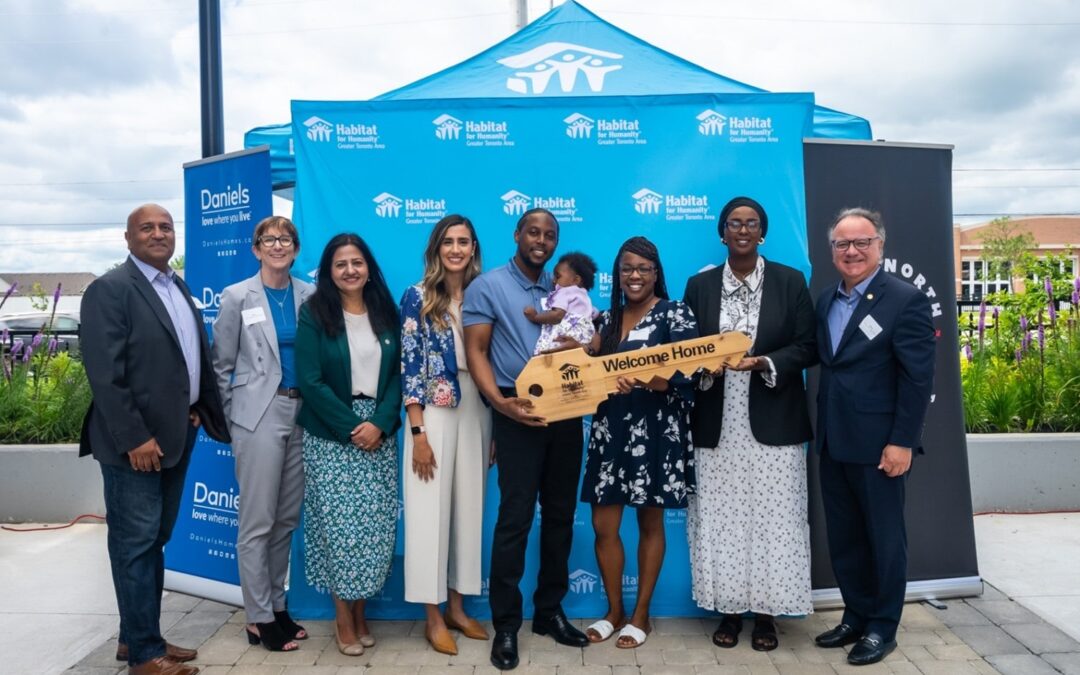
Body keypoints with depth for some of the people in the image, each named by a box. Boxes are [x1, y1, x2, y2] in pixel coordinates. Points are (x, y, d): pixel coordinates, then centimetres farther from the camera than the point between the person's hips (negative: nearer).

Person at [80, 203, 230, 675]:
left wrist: (198, 408, 8)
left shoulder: (179, 287, 13)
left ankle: (136, 636, 30)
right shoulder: (110, 289, -11)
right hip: (135, 441, -8)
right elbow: (105, 374, -18)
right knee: (136, 544, 2)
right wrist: (135, 437, -20)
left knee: (154, 540, 16)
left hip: (176, 436, 8)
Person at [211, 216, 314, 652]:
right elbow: (222, 364, 2)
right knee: (257, 522, 1)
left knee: (286, 519, 12)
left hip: (302, 414, 4)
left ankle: (276, 606, 26)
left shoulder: (309, 295, 5)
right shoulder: (237, 297, -2)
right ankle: (259, 619, 13)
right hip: (259, 416, -4)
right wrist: (233, 419, 1)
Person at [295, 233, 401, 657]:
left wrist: (380, 422, -11)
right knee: (340, 526, -1)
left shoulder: (385, 312, 6)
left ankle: (360, 611, 21)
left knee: (376, 527, 4)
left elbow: (397, 373, 3)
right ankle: (343, 617, 15)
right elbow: (310, 381, -10)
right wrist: (351, 427, -14)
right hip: (331, 437, -3)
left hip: (379, 434, 3)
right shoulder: (314, 313, -4)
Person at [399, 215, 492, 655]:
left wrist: (496, 428, 7)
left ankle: (456, 606, 24)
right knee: (430, 511, 1)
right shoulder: (417, 297, -3)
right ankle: (433, 616, 14)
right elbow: (409, 366, -8)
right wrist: (418, 433, -14)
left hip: (476, 412, 4)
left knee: (469, 508, 10)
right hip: (432, 414, -4)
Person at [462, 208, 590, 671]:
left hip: (566, 414, 5)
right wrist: (500, 401, -21)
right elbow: (476, 352, -7)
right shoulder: (486, 287, -1)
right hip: (519, 416, -5)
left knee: (560, 514, 11)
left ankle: (549, 610, 26)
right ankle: (505, 624, 9)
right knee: (516, 518, -4)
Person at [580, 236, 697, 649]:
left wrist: (644, 381, -31)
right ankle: (614, 609, 24)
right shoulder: (607, 318, 12)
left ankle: (641, 614, 22)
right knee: (603, 524, 6)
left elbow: (684, 372, -13)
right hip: (610, 429, 5)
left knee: (650, 523, 8)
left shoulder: (675, 314, -4)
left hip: (656, 430, -5)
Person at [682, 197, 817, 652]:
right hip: (718, 424, 1)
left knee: (771, 519, 4)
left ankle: (766, 613, 19)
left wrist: (764, 364, -17)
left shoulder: (790, 281, 3)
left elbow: (807, 348, 0)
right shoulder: (699, 286, 7)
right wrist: (707, 364, -16)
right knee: (721, 519, 6)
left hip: (773, 423, -1)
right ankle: (730, 610, 21)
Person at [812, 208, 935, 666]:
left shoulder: (906, 300, -9)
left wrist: (902, 442, -16)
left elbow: (918, 378, -13)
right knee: (843, 539, 15)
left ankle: (882, 627, 23)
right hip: (833, 444, 6)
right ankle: (856, 616, 31)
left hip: (879, 445, -6)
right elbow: (825, 367, 10)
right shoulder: (825, 302, 11)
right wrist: (822, 432, 5)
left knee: (884, 538, 8)